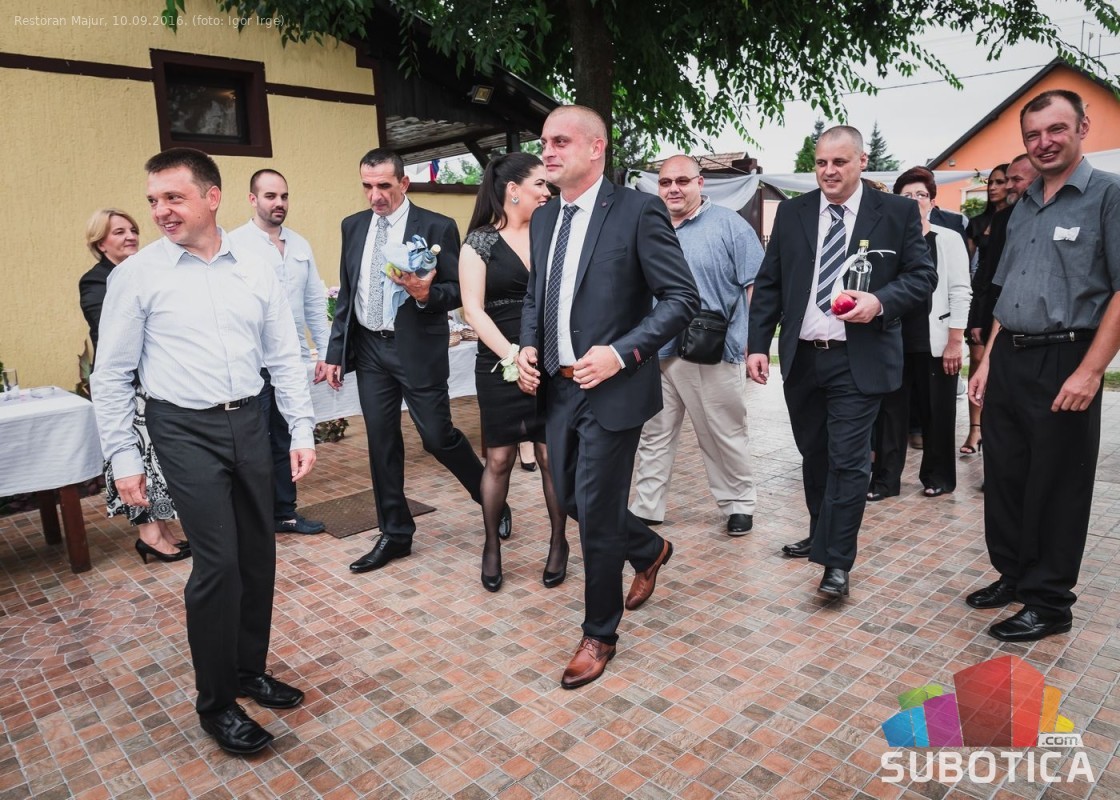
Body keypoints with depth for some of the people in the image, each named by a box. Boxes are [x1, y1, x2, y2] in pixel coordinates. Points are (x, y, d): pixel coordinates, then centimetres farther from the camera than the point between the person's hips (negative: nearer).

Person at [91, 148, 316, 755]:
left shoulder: (256, 272, 4)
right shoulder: (137, 275, -4)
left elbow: (285, 359, 7)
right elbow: (111, 375, -1)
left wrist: (302, 432, 2)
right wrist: (123, 458, -4)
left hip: (247, 423, 4)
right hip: (185, 430, -4)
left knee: (258, 556, 11)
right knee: (218, 562, -6)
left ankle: (249, 670, 33)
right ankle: (215, 702, 14)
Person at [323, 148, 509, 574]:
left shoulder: (437, 227, -6)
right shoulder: (353, 226, 9)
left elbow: (457, 291, -5)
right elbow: (345, 294, 13)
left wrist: (426, 293, -26)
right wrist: (335, 353, 9)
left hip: (416, 349, -5)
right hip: (368, 349, 5)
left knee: (438, 436, -2)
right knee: (381, 442, 8)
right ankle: (395, 534, 22)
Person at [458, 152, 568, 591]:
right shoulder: (480, 241, 0)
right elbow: (473, 309, -7)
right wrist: (512, 356, -17)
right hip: (500, 365, -2)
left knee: (552, 457, 5)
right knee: (499, 459, 5)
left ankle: (558, 541, 23)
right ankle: (491, 545, 24)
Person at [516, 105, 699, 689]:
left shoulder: (638, 211, -11)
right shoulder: (543, 219, 11)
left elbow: (682, 298, -12)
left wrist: (621, 353, -21)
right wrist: (528, 346, 2)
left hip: (612, 390, -7)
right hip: (558, 387, 7)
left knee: (596, 511, 0)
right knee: (571, 498, 16)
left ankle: (599, 634, 23)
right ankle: (649, 550, 46)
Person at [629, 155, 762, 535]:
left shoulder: (729, 225, -2)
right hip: (656, 354, 4)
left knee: (726, 437, 8)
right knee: (653, 436, 10)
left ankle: (739, 505, 25)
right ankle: (645, 509, 21)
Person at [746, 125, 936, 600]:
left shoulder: (898, 212, 0)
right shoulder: (791, 213, 7)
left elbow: (923, 275, 1)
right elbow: (768, 284, 7)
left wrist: (881, 301, -19)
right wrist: (758, 344, -1)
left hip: (858, 362, -3)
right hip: (800, 358, 4)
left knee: (848, 461, -5)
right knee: (813, 455, 16)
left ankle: (836, 562, 5)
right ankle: (821, 534, 35)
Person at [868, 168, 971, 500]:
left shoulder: (948, 240, 2)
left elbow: (960, 293, -2)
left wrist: (955, 342, -9)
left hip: (935, 342, -2)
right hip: (894, 340, 2)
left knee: (937, 413, 7)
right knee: (889, 411, 5)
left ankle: (938, 477, 23)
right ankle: (885, 479, 14)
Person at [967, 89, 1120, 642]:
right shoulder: (1023, 208, 15)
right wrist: (987, 360, 12)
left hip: (1063, 363, -6)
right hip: (1008, 362, 6)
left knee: (1056, 490, 3)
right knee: (1003, 477, 13)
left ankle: (1049, 603, 18)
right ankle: (1012, 576, 30)